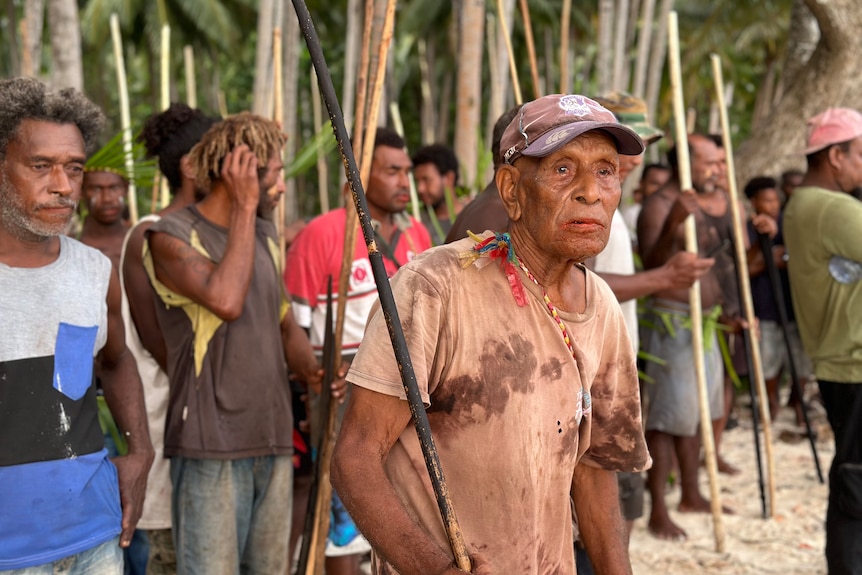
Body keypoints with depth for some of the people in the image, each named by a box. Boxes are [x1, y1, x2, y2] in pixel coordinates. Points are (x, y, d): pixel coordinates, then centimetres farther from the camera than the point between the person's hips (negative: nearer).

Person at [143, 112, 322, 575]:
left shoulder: (264, 234, 15)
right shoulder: (171, 236, -7)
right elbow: (226, 300, -25)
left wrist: (312, 368, 2)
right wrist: (244, 208, -16)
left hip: (273, 440, 7)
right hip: (211, 446, -7)